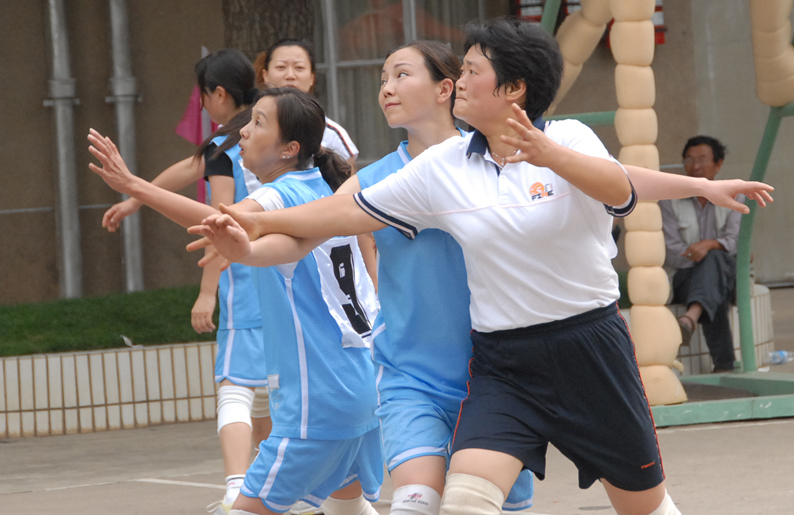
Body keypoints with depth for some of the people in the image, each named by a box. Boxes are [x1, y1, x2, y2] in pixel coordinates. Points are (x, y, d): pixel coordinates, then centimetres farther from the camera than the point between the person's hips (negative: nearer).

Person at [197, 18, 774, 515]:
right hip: (501, 365, 2)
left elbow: (619, 188, -28)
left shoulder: (570, 139, -7)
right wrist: (262, 223, -1)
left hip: (589, 349, -2)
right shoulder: (441, 167, 2)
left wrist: (548, 154, -46)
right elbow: (352, 210, 5)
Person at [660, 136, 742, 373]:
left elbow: (735, 240, -8)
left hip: (728, 273, 0)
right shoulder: (670, 201, 5)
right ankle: (724, 365, -52)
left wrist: (709, 245, -29)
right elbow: (669, 253, -4)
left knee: (713, 260, -39)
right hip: (687, 277, 0)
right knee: (716, 296, -38)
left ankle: (692, 316, -68)